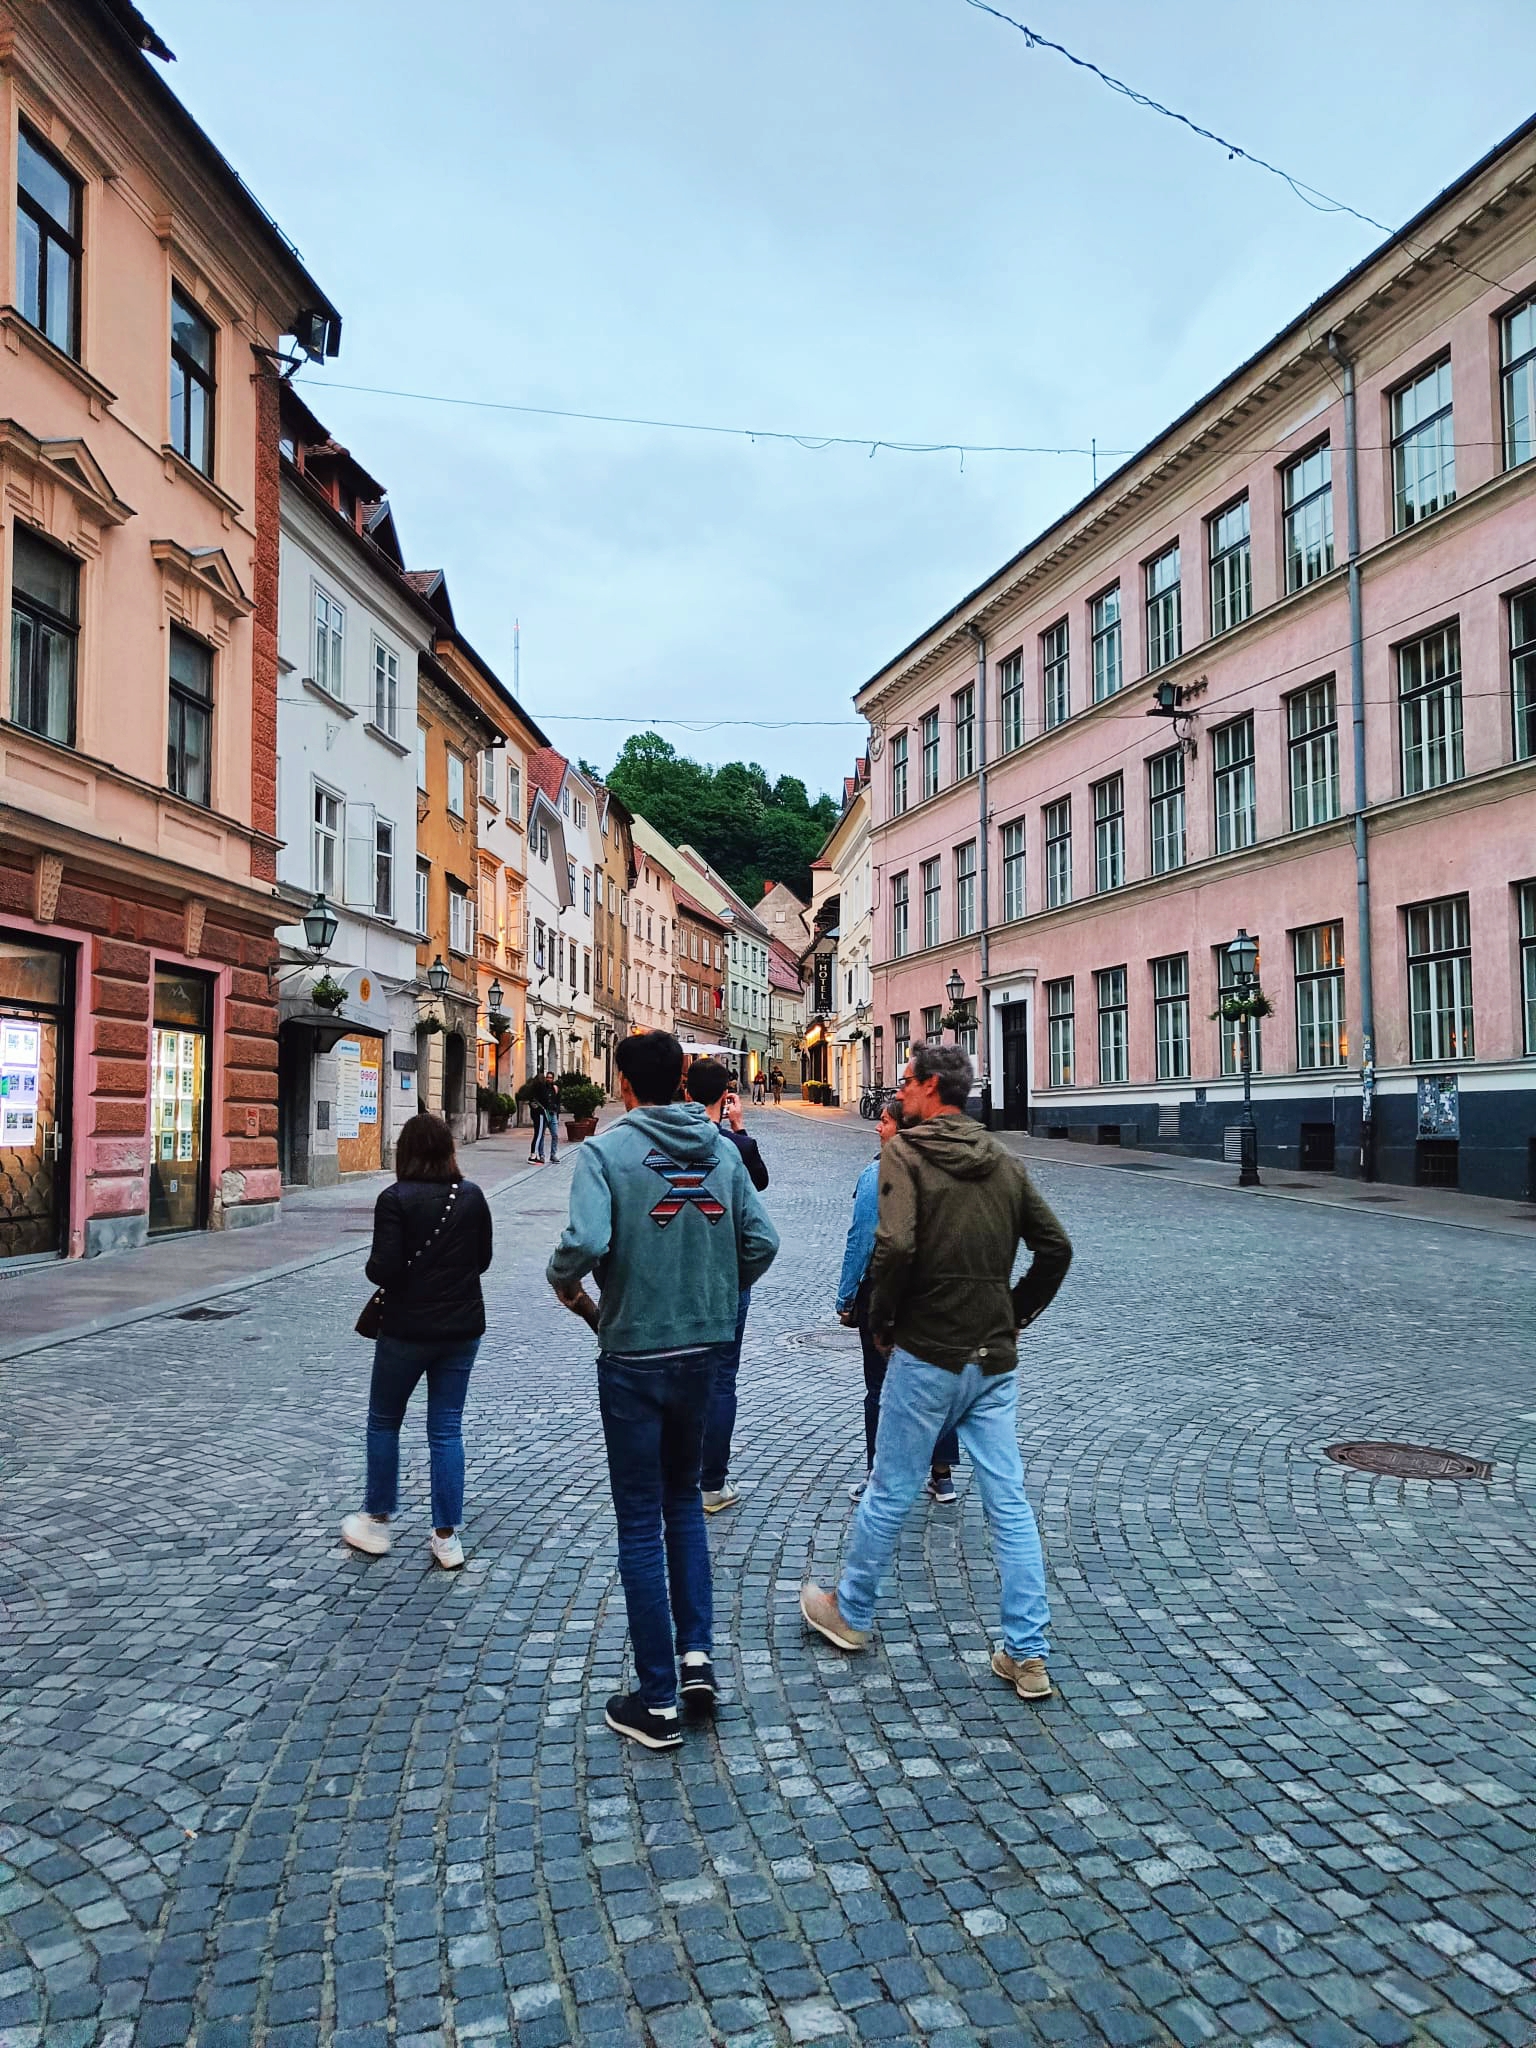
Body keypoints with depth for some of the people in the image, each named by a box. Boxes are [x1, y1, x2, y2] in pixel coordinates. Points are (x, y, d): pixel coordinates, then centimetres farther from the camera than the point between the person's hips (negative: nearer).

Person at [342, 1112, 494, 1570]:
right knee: (447, 1429, 9)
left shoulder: (395, 1200, -14)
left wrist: (372, 1268, 4)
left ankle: (376, 1521, 26)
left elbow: (384, 1269, -17)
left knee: (383, 1422, 16)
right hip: (463, 1327, 4)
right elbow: (483, 1259, 10)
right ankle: (447, 1536, 12)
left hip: (407, 1329, -4)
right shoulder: (472, 1197, 1)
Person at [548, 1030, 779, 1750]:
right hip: (705, 1349, 5)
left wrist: (564, 1284, -5)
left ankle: (658, 1702, 16)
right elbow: (761, 1242, -1)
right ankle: (697, 1652, 18)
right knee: (682, 1496, 24)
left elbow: (585, 1241, -26)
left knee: (640, 1522, 7)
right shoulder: (721, 1149, 1)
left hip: (634, 1358, -4)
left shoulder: (606, 1150, -12)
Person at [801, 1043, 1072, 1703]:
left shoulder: (905, 1152, -10)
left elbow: (895, 1246, -23)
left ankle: (850, 1613, 30)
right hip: (996, 1359, 5)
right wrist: (1015, 1316, 14)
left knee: (889, 1494, 11)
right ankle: (1028, 1656, 13)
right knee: (1010, 1504, 8)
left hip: (926, 1356, -5)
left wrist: (881, 1322, -8)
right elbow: (1055, 1247, 7)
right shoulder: (1004, 1160, 8)